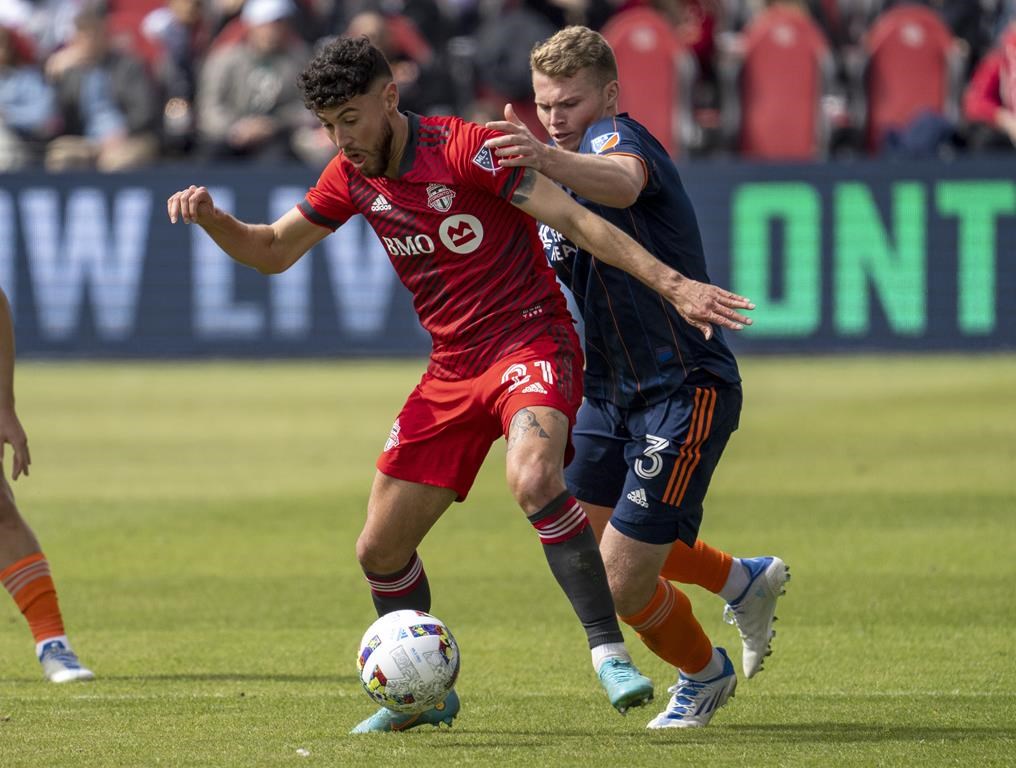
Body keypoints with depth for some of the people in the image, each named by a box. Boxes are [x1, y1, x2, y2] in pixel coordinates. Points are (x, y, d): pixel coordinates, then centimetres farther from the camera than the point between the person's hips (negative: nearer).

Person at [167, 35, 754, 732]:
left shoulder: (464, 148, -16)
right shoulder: (352, 177, 4)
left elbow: (575, 219, -19)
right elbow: (273, 251, 17)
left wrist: (672, 284, -25)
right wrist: (209, 217, -4)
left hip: (531, 340, -7)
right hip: (453, 368, 7)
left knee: (533, 477, -37)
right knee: (381, 549, 6)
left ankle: (609, 649, -31)